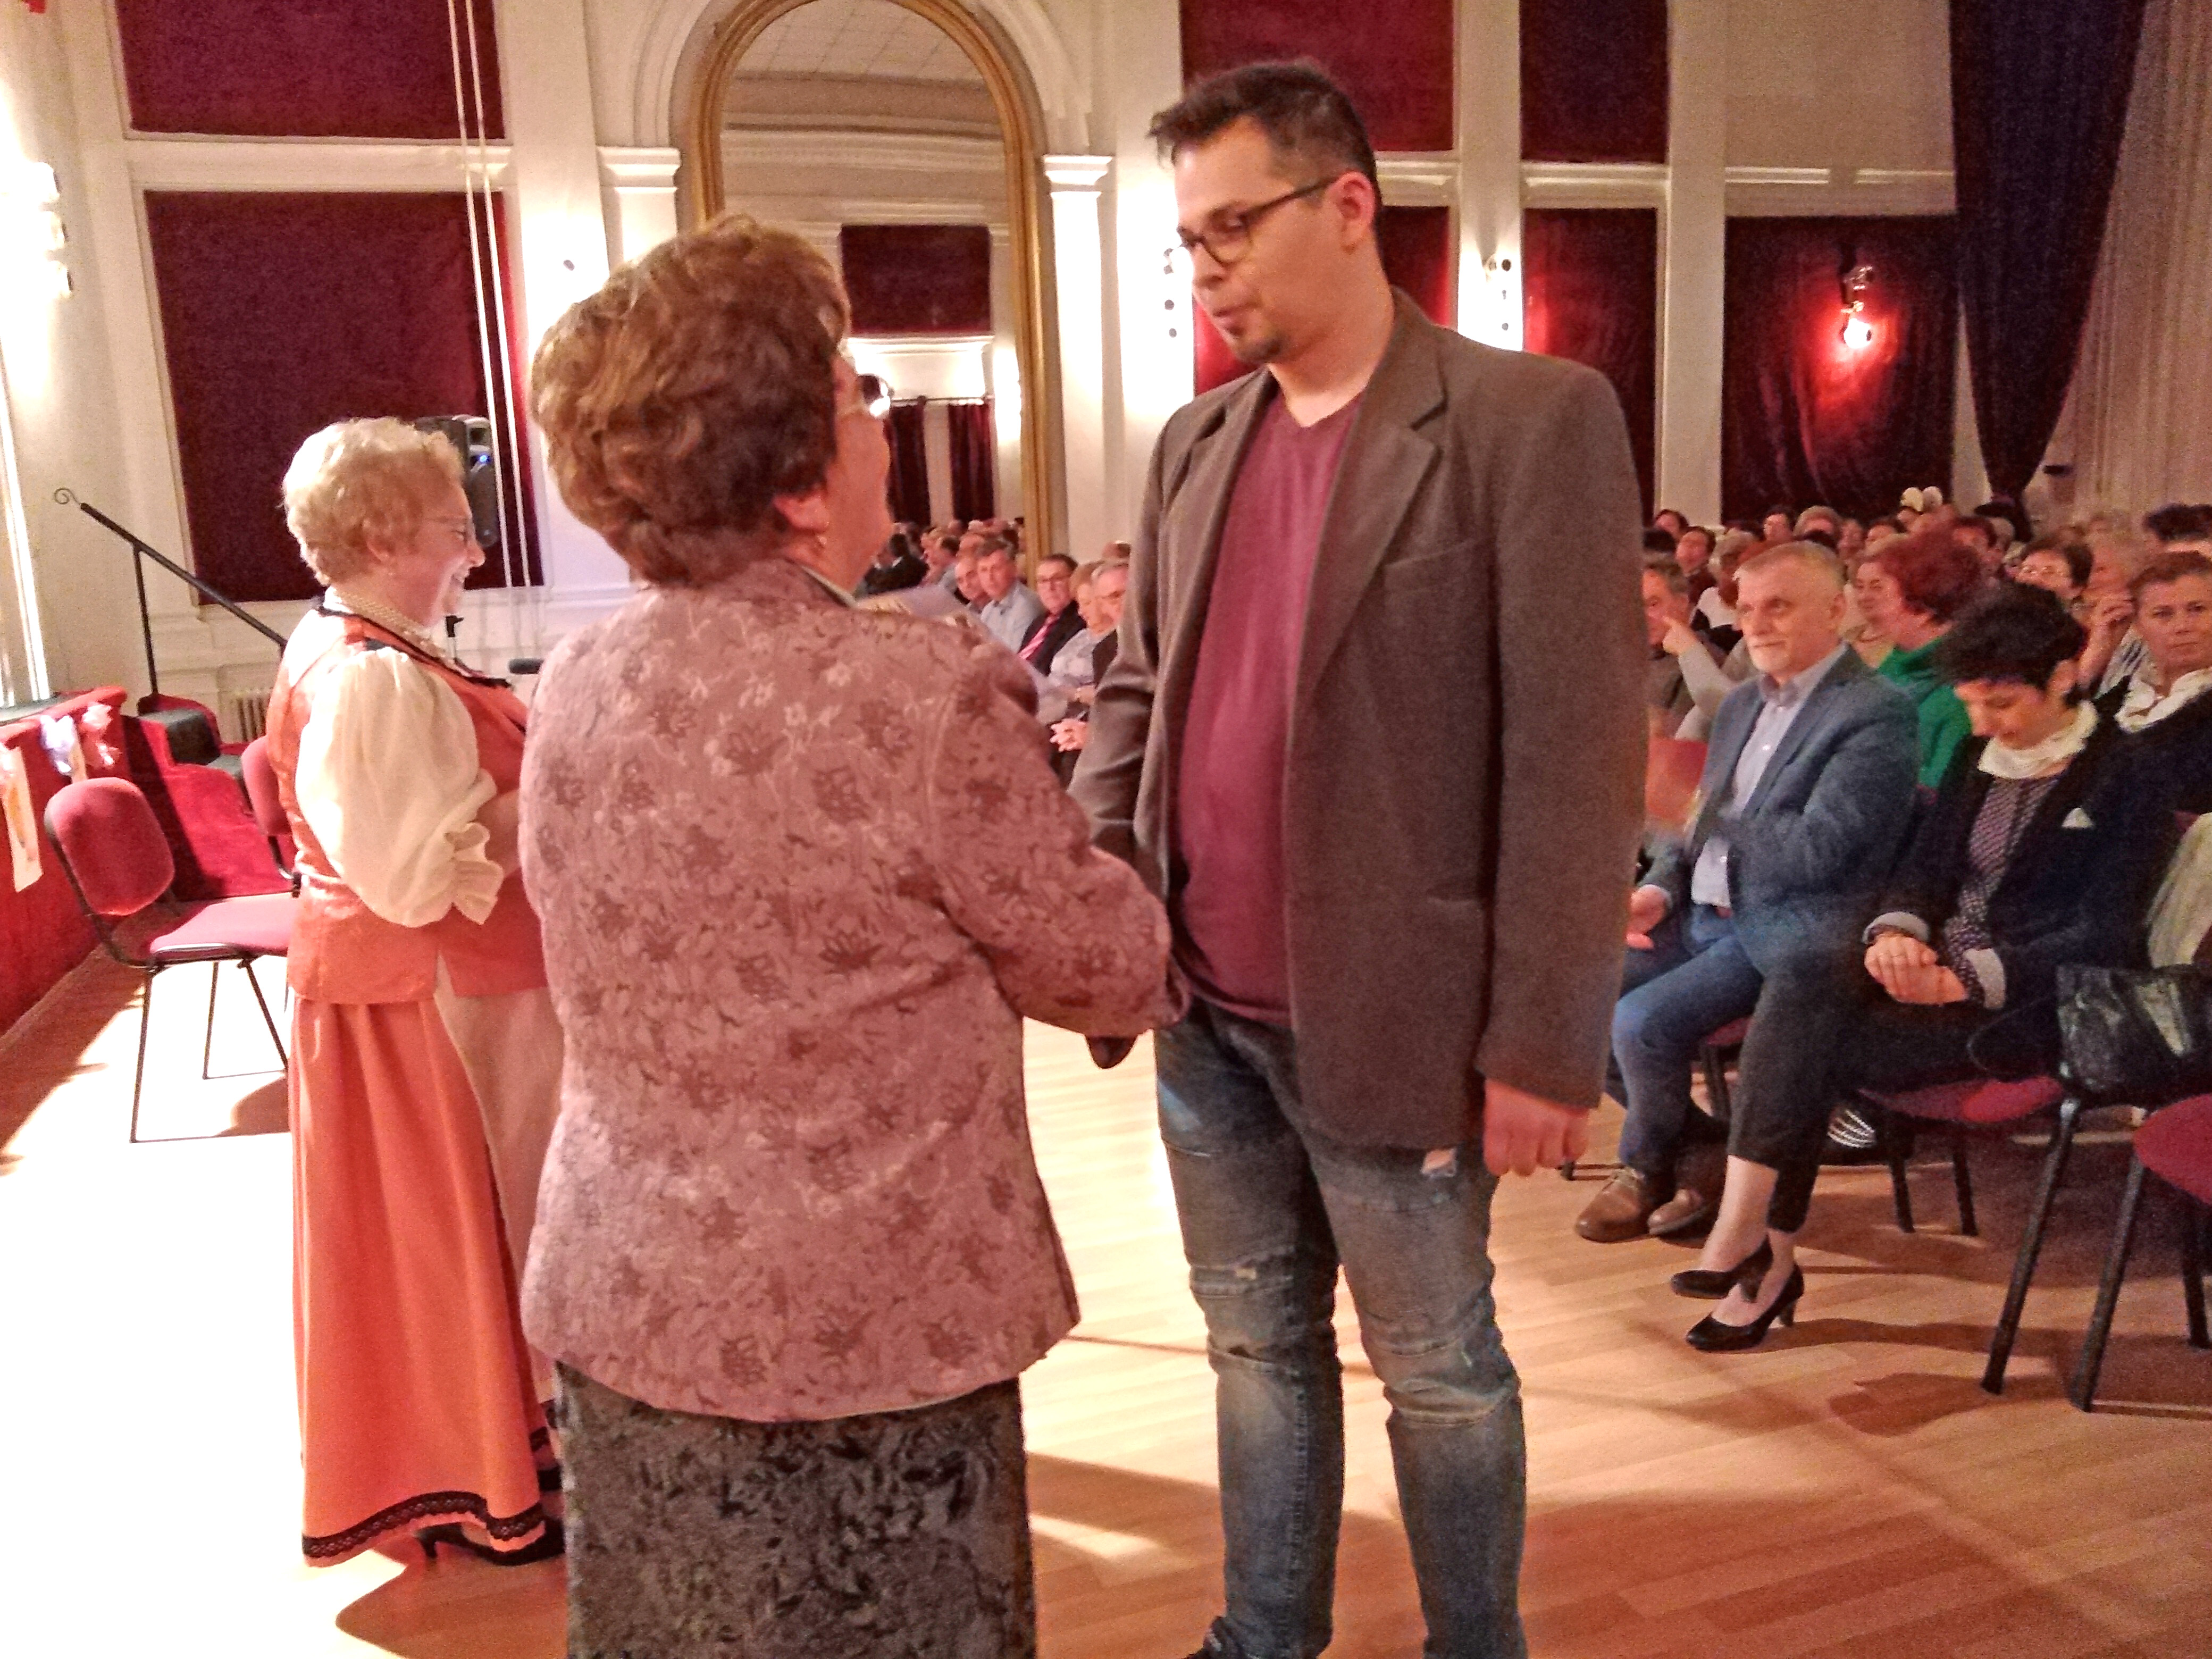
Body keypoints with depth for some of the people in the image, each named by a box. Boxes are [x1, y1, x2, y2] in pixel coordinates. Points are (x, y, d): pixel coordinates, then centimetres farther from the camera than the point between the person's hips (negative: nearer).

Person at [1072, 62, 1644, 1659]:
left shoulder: (1534, 419, -9)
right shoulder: (1196, 441, 9)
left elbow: (1581, 753, -13)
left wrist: (1546, 1041, -14)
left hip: (1388, 1020, -5)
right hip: (1206, 1014, 6)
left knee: (1439, 1372, 13)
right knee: (1261, 1345, 20)